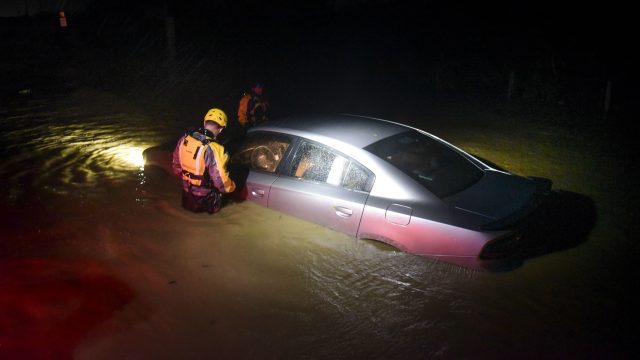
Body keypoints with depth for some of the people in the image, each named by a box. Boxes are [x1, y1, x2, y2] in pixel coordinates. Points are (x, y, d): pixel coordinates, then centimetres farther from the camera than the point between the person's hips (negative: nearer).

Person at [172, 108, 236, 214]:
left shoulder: (184, 139, -10)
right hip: (204, 201, -7)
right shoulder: (213, 150, -30)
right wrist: (232, 186, -3)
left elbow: (176, 165, 5)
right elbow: (221, 182, -24)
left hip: (186, 195, 7)